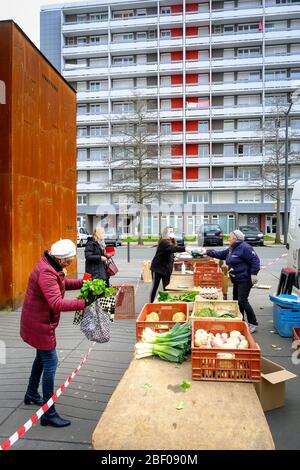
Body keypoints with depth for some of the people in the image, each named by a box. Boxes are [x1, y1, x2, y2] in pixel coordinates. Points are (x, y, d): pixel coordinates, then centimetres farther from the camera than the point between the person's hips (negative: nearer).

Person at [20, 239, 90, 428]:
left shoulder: (51, 266, 0)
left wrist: (82, 282, -4)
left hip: (39, 321, 10)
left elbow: (63, 283, 11)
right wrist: (84, 303, -40)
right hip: (39, 324, -10)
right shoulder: (46, 272, -30)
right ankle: (49, 414, 8)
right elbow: (57, 304, -37)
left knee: (42, 356, 26)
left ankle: (31, 394, 47)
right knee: (50, 363, -4)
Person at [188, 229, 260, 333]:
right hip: (237, 280, 10)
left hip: (245, 280, -10)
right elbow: (219, 254, 20)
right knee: (236, 300, 12)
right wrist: (207, 252, 15)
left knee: (242, 301, -13)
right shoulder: (231, 249, 14)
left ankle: (253, 323, -2)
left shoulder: (244, 248, -15)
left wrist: (253, 274, -24)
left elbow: (255, 260, -20)